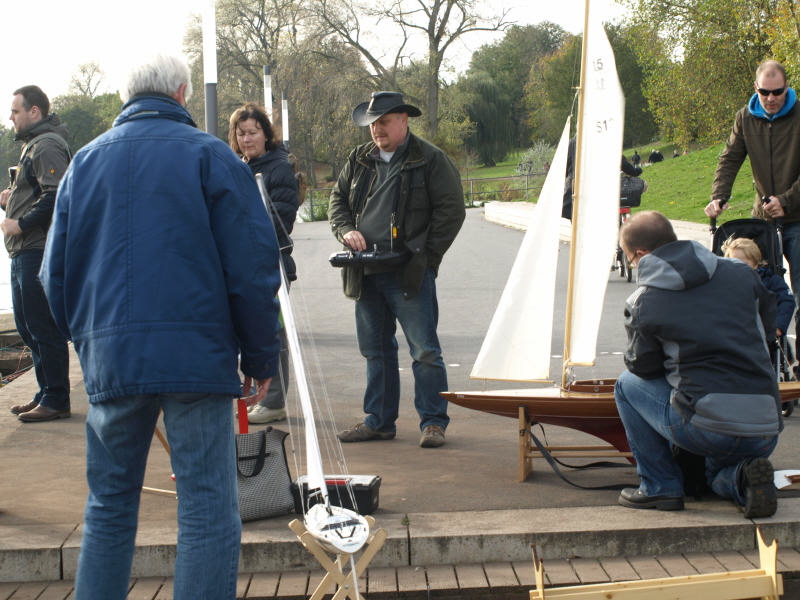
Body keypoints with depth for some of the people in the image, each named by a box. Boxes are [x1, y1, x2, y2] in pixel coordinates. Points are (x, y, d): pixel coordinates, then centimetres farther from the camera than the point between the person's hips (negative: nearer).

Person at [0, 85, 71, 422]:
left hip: (39, 252, -11)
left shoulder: (48, 146, -12)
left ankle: (56, 400, -1)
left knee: (44, 328, -7)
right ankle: (46, 393, 23)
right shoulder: (33, 145, 21)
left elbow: (55, 195, -25)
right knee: (28, 328, 15)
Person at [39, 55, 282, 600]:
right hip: (196, 353, -4)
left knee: (109, 506, 16)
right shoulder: (210, 155, 0)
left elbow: (57, 272, 15)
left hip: (109, 356, 4)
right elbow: (252, 265, -5)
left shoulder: (85, 161, 13)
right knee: (208, 511, 0)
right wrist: (261, 356, 3)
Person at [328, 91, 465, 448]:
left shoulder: (430, 160, -2)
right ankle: (379, 421, 23)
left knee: (424, 350, -4)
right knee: (375, 349, 13)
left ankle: (433, 422, 5)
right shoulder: (359, 160, 15)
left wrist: (425, 256, -10)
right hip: (365, 273, 6)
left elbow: (451, 210, -5)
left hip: (409, 273, -6)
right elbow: (337, 200, 20)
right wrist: (345, 230, -1)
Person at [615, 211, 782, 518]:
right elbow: (768, 334, 20)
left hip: (706, 430, -5)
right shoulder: (741, 272, 8)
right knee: (719, 473, 38)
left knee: (627, 384, 20)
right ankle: (744, 477, 2)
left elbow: (642, 367, 8)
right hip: (766, 430, 5)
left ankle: (660, 486, 16)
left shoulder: (642, 303, -3)